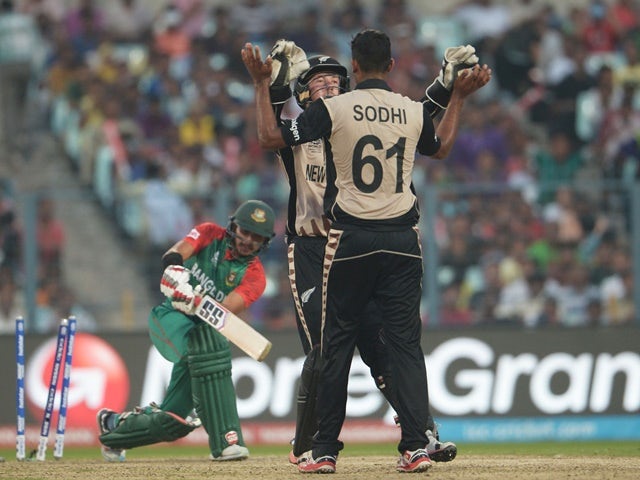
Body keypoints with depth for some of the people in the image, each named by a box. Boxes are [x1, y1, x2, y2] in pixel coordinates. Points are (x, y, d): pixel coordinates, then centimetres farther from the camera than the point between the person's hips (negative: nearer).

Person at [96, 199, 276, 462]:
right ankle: (225, 440, -40)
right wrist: (174, 265, -45)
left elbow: (227, 309, -22)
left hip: (202, 330, 3)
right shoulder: (210, 234, -2)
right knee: (207, 346, -36)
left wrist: (197, 304, -43)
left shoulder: (254, 275, -4)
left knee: (175, 422, -1)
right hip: (170, 317, -3)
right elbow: (178, 251, -20)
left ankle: (114, 425, 31)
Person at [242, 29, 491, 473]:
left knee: (336, 343, 6)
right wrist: (459, 97, 35)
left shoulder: (334, 109, -7)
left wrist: (262, 84, 6)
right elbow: (440, 148, 25)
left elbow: (271, 136, -3)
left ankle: (325, 451, 7)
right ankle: (416, 447, -5)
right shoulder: (414, 112, 3)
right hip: (402, 240, 2)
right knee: (406, 342, 3)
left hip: (350, 238, -2)